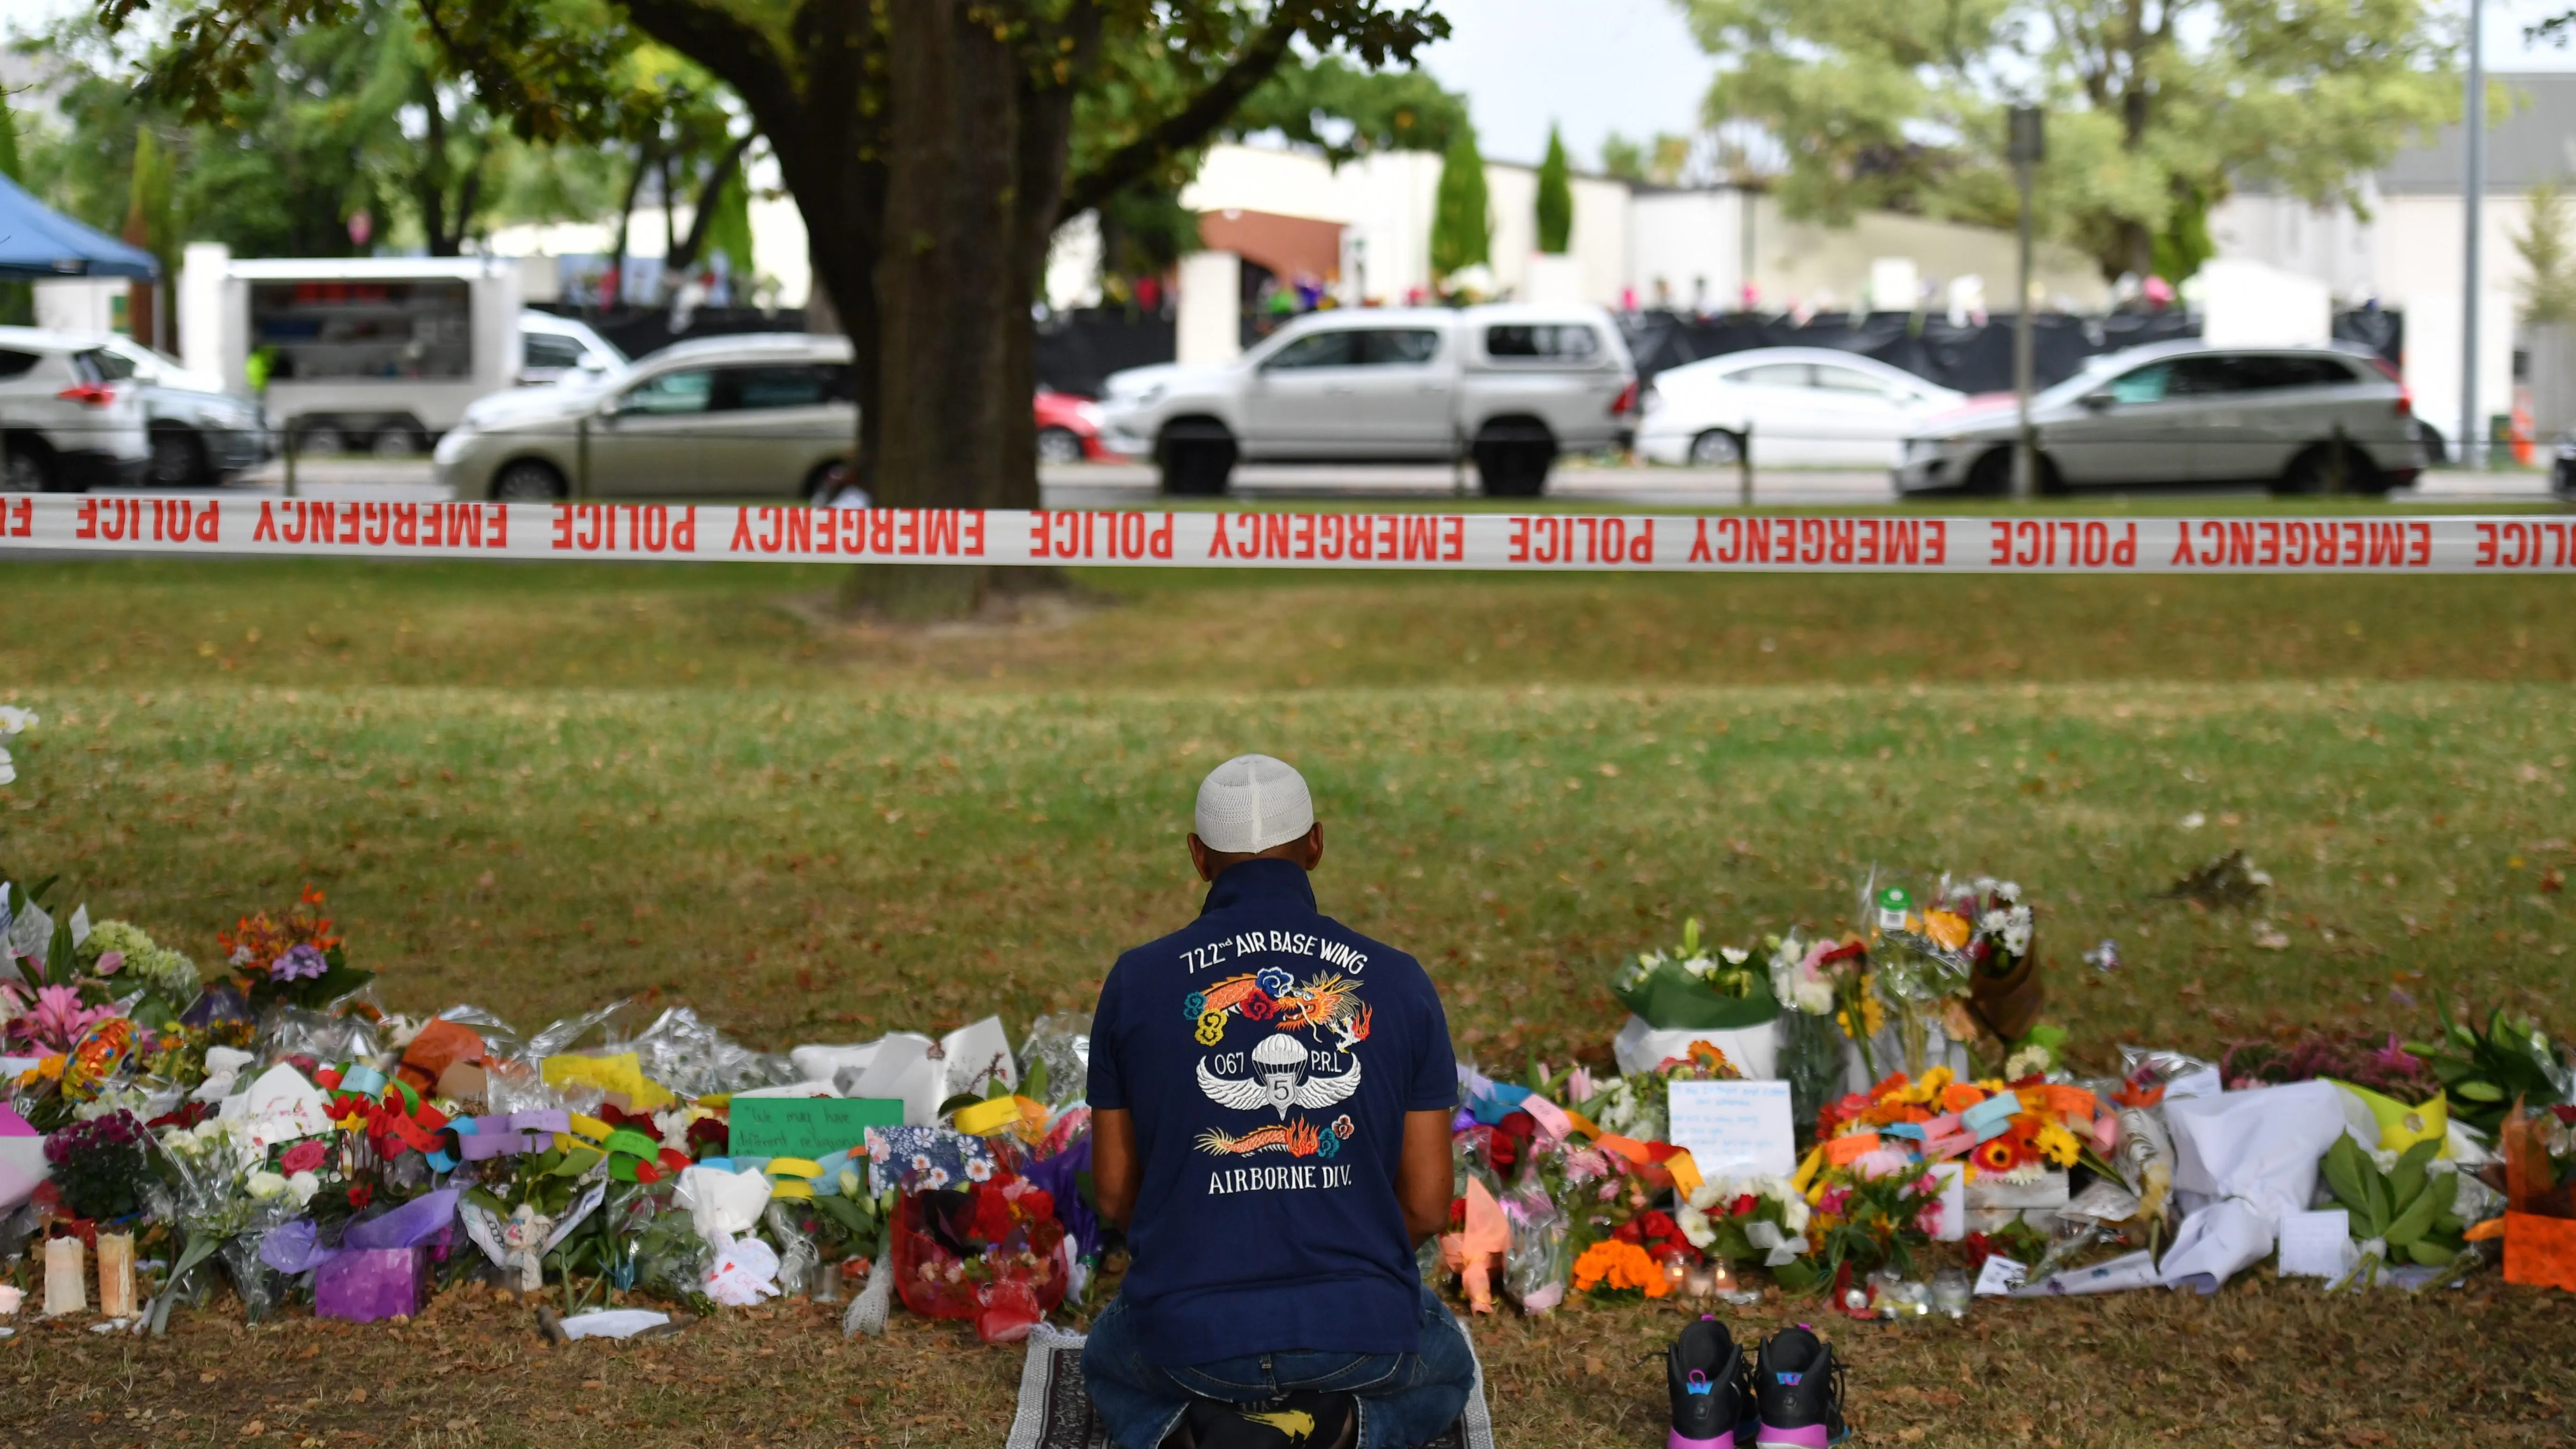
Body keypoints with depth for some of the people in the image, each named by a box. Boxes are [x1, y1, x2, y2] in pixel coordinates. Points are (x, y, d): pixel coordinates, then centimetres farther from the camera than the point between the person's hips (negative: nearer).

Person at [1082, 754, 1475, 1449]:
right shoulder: (1399, 983, 0)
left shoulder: (1139, 980, -1)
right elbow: (1427, 1206, 3)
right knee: (1442, 1373, 36)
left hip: (1189, 1334, 0)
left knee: (1113, 1372, 37)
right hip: (1360, 1332, 0)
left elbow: (1115, 1193, 6)